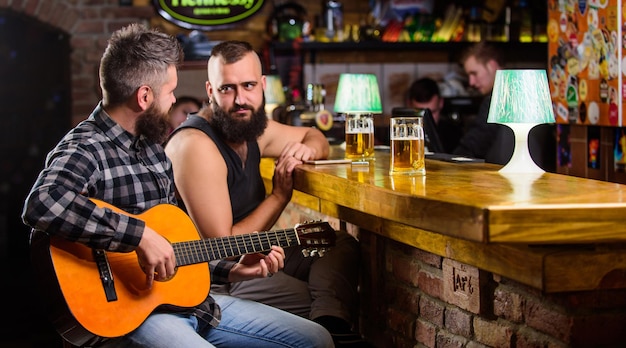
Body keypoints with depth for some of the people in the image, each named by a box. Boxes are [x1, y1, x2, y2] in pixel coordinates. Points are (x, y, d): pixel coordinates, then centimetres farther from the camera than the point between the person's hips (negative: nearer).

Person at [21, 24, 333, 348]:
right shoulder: (85, 150, -13)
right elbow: (42, 204, -37)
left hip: (187, 301, 9)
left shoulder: (152, 148, 16)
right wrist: (141, 235, -33)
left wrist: (232, 271, 13)